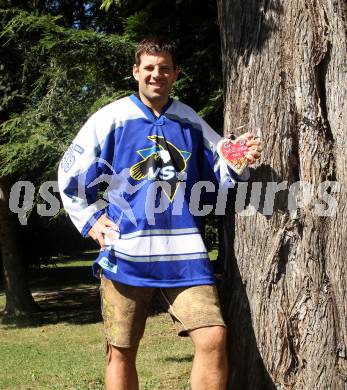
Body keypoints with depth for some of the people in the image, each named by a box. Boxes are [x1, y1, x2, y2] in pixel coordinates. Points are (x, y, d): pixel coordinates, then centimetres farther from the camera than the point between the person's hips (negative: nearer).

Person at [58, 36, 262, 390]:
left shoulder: (190, 122, 12)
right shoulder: (112, 118, 4)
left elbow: (220, 171, 19)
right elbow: (69, 174, 11)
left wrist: (242, 160, -2)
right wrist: (90, 220, 4)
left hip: (183, 253, 2)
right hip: (126, 253, -1)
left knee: (213, 339, -12)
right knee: (121, 353, 4)